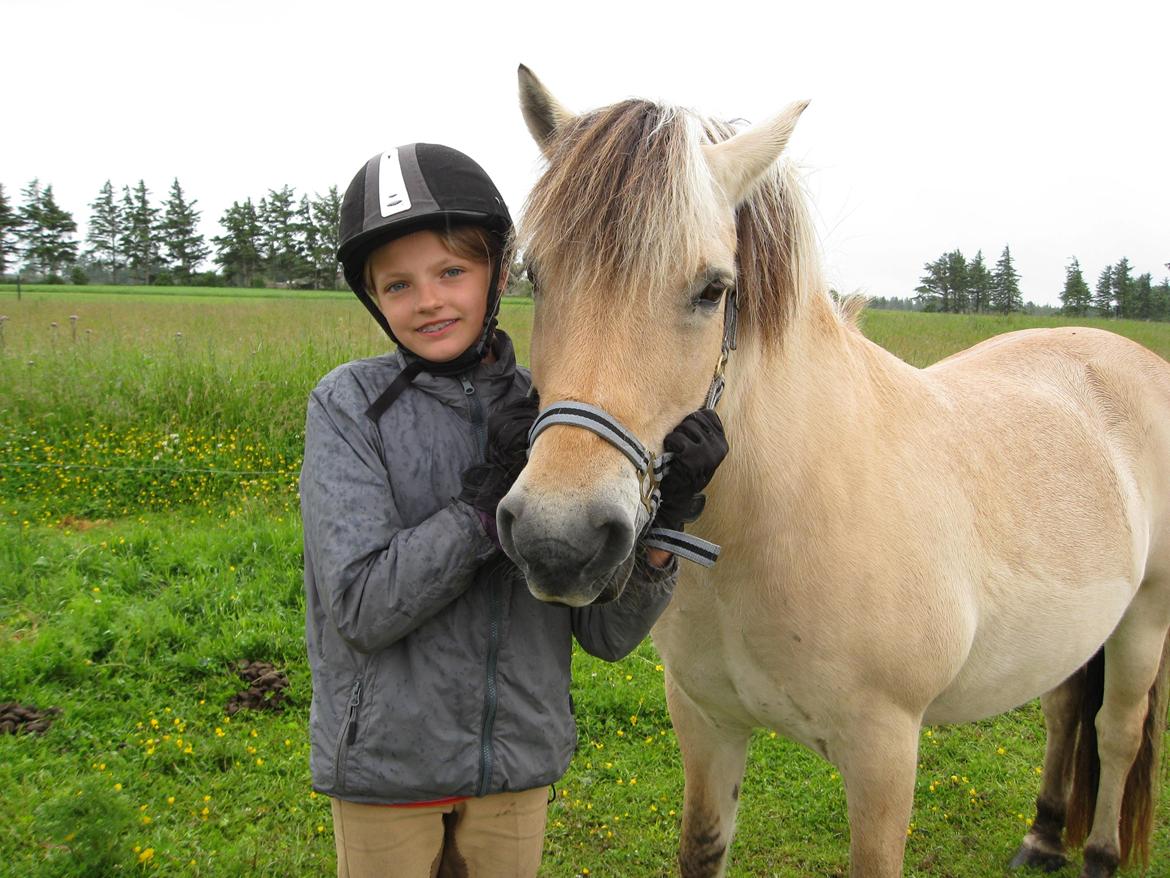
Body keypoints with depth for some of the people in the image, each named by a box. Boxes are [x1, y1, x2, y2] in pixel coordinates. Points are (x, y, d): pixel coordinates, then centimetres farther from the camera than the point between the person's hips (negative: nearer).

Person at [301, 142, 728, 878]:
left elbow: (608, 634, -5)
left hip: (520, 758, 3)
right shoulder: (348, 405, -11)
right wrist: (492, 489, -25)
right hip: (385, 757, -2)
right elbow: (362, 607, -21)